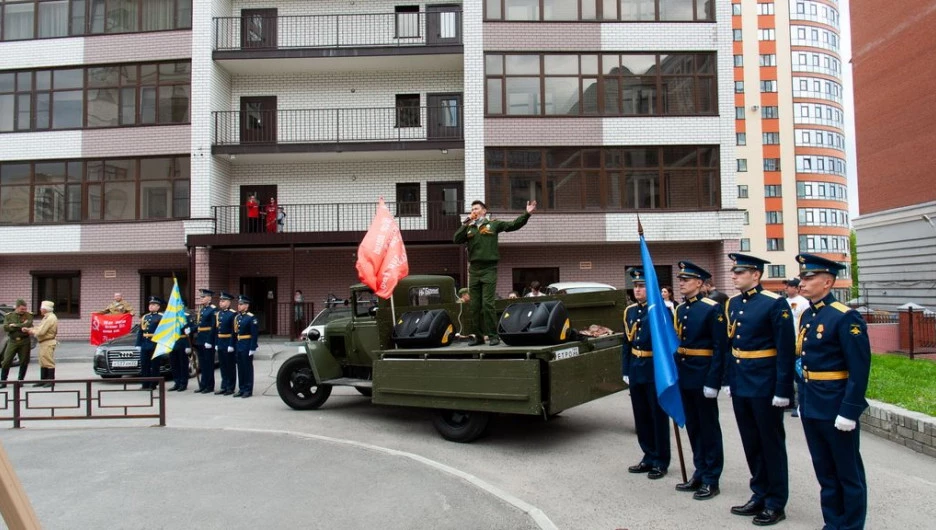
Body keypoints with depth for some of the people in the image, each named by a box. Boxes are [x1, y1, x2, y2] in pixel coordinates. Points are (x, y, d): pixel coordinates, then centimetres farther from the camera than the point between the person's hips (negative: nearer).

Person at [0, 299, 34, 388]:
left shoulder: (28, 315, 4)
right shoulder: (9, 316, 7)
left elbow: (28, 325, -13)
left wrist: (15, 325, -11)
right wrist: (21, 327, -14)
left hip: (24, 341, 0)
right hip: (13, 341, 0)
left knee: (24, 362, 3)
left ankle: (20, 380, 16)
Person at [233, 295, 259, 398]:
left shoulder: (251, 317, -10)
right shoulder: (236, 317, 12)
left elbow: (254, 334, -14)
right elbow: (235, 333, 13)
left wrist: (252, 348, -17)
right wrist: (233, 345, 9)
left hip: (247, 346, -7)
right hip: (238, 346, 7)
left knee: (248, 368, 0)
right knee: (240, 368, 11)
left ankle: (248, 390, 6)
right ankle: (241, 389, 19)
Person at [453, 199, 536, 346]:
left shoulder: (493, 224, 7)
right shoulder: (469, 228, 14)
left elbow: (513, 225, 2)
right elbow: (457, 239, 1)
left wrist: (527, 214, -9)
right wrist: (466, 223, -6)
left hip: (489, 269, -4)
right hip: (474, 270, 4)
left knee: (487, 304, -10)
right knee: (475, 306, 6)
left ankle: (493, 335, -3)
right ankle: (479, 336, 15)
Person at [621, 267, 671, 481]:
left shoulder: (662, 310, -10)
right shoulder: (630, 311, 9)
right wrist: (625, 371, 11)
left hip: (655, 371, -6)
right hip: (636, 371, 6)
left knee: (658, 417, 5)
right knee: (641, 417, 13)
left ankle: (661, 462, 16)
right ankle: (649, 457, 27)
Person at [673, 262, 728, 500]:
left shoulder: (712, 308, -12)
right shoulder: (680, 309, 11)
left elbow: (720, 348, -15)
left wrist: (713, 382, -19)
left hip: (703, 377, -7)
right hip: (684, 377, 7)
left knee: (709, 427, 4)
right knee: (693, 427, 14)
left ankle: (711, 480, 14)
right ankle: (700, 474, 26)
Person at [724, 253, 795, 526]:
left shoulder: (775, 304, -13)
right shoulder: (733, 304, 8)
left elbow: (785, 351, -14)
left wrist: (783, 390, -16)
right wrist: (728, 380, 13)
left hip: (765, 387, -7)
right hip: (740, 386, 7)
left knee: (772, 445, 6)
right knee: (751, 444, 15)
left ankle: (776, 503, 19)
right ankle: (760, 496, 29)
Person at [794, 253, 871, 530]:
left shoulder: (845, 318, -16)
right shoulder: (807, 315, 9)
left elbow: (860, 370, -18)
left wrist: (849, 412, -19)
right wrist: (803, 399, 14)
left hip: (836, 408, -8)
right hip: (810, 406, 8)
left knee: (848, 472, 8)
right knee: (824, 470, 18)